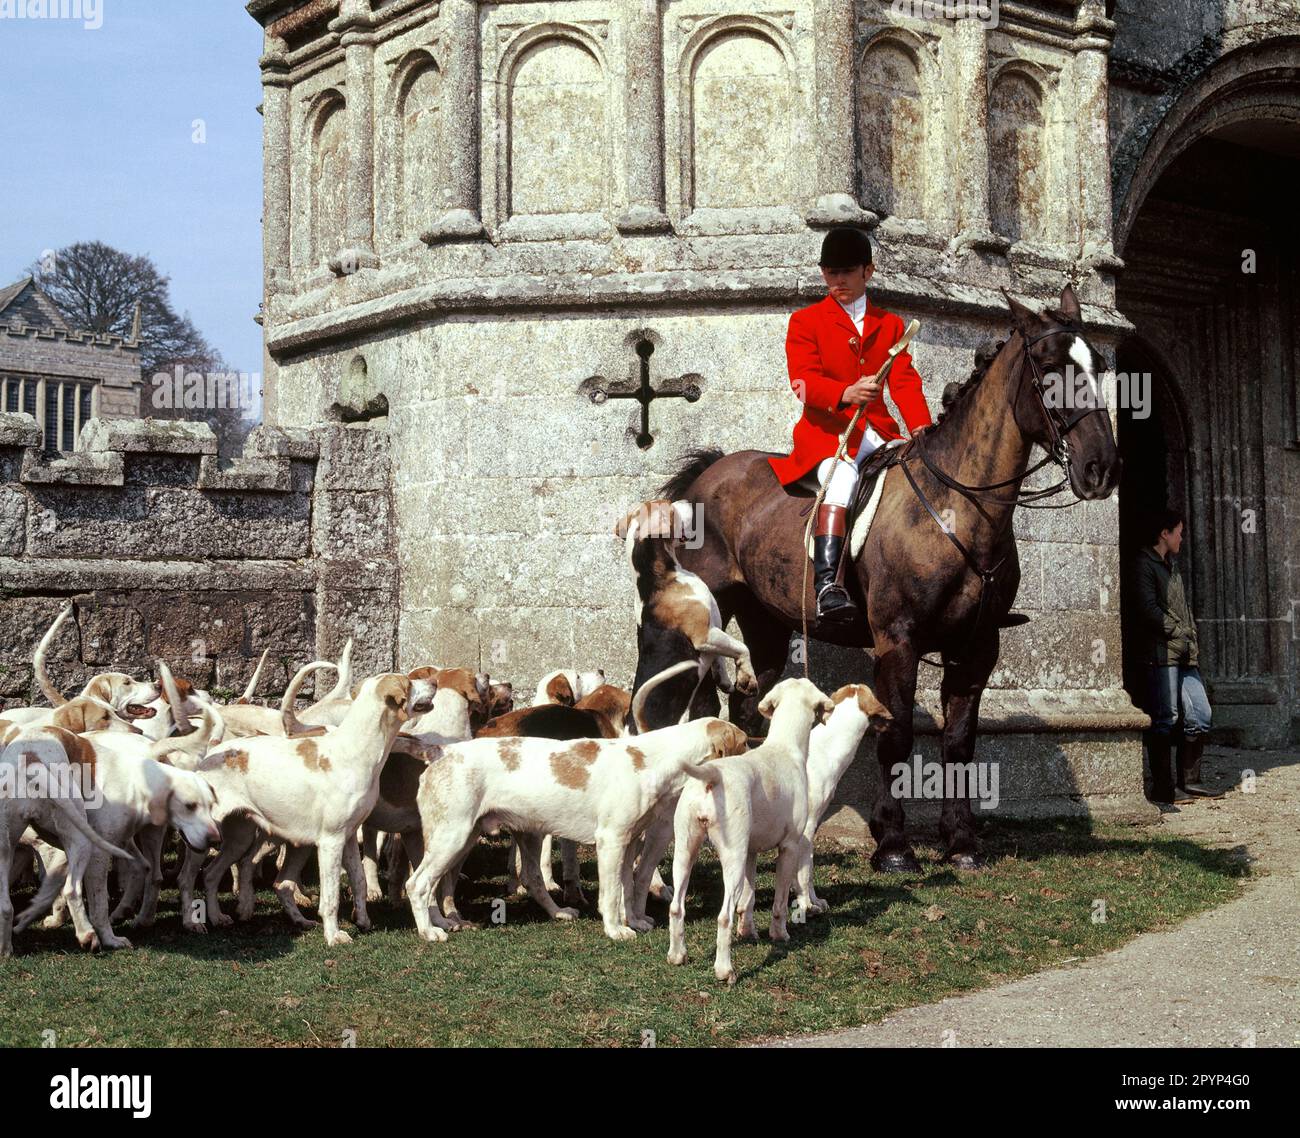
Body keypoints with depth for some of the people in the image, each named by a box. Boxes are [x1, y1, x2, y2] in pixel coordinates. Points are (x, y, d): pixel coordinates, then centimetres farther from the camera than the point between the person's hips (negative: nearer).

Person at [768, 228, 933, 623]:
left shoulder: (890, 324, 20)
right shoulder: (806, 321, 8)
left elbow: (905, 382, 9)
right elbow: (804, 381, -6)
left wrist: (921, 427, -11)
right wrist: (846, 394, -28)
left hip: (878, 430, 5)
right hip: (826, 428, -4)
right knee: (842, 476, -34)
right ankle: (826, 583, -45)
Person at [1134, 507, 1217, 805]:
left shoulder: (1172, 565, 23)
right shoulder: (1145, 564, -6)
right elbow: (1149, 608, -16)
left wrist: (1191, 640, 10)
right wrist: (1178, 633, -11)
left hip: (1185, 656, 9)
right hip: (1161, 654, -9)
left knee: (1200, 715, 7)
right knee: (1165, 721, -6)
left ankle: (1188, 782, 15)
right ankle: (1163, 789, -2)